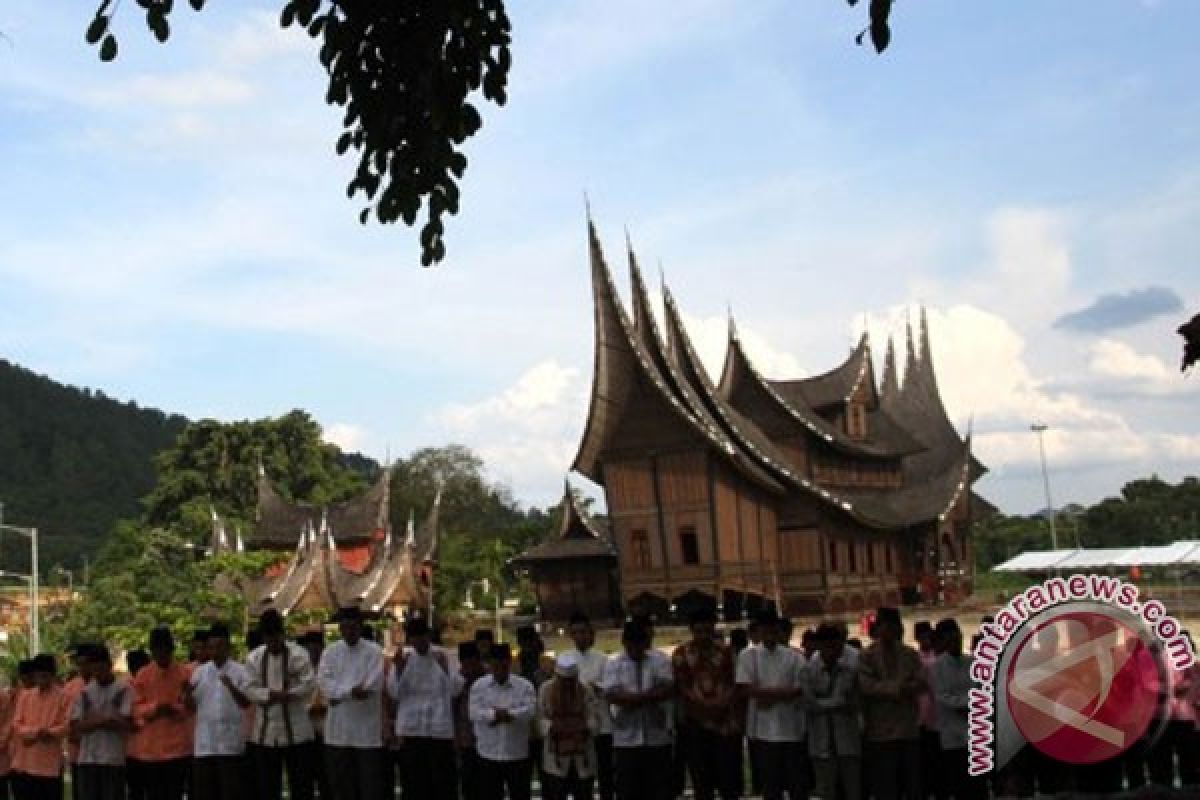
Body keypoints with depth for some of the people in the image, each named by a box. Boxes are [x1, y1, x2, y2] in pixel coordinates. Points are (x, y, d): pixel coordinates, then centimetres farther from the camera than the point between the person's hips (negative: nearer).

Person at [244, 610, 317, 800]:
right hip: (265, 732, 3)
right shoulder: (253, 657, 4)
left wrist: (287, 694, -24)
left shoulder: (298, 654, -6)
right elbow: (250, 689, -3)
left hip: (296, 730, -3)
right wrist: (272, 694, -18)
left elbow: (309, 684, -13)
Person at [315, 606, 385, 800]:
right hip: (338, 730, 3)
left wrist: (339, 693, -13)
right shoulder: (331, 652, 8)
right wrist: (351, 690, -17)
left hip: (367, 730, -3)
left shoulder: (374, 652, -2)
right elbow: (324, 682, -6)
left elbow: (372, 687, -14)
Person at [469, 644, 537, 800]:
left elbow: (530, 710, -14)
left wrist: (507, 714, -22)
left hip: (518, 754, -1)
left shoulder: (524, 686, 0)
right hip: (489, 755, 1)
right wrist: (495, 714, -22)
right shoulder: (479, 686, 2)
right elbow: (475, 713, -10)